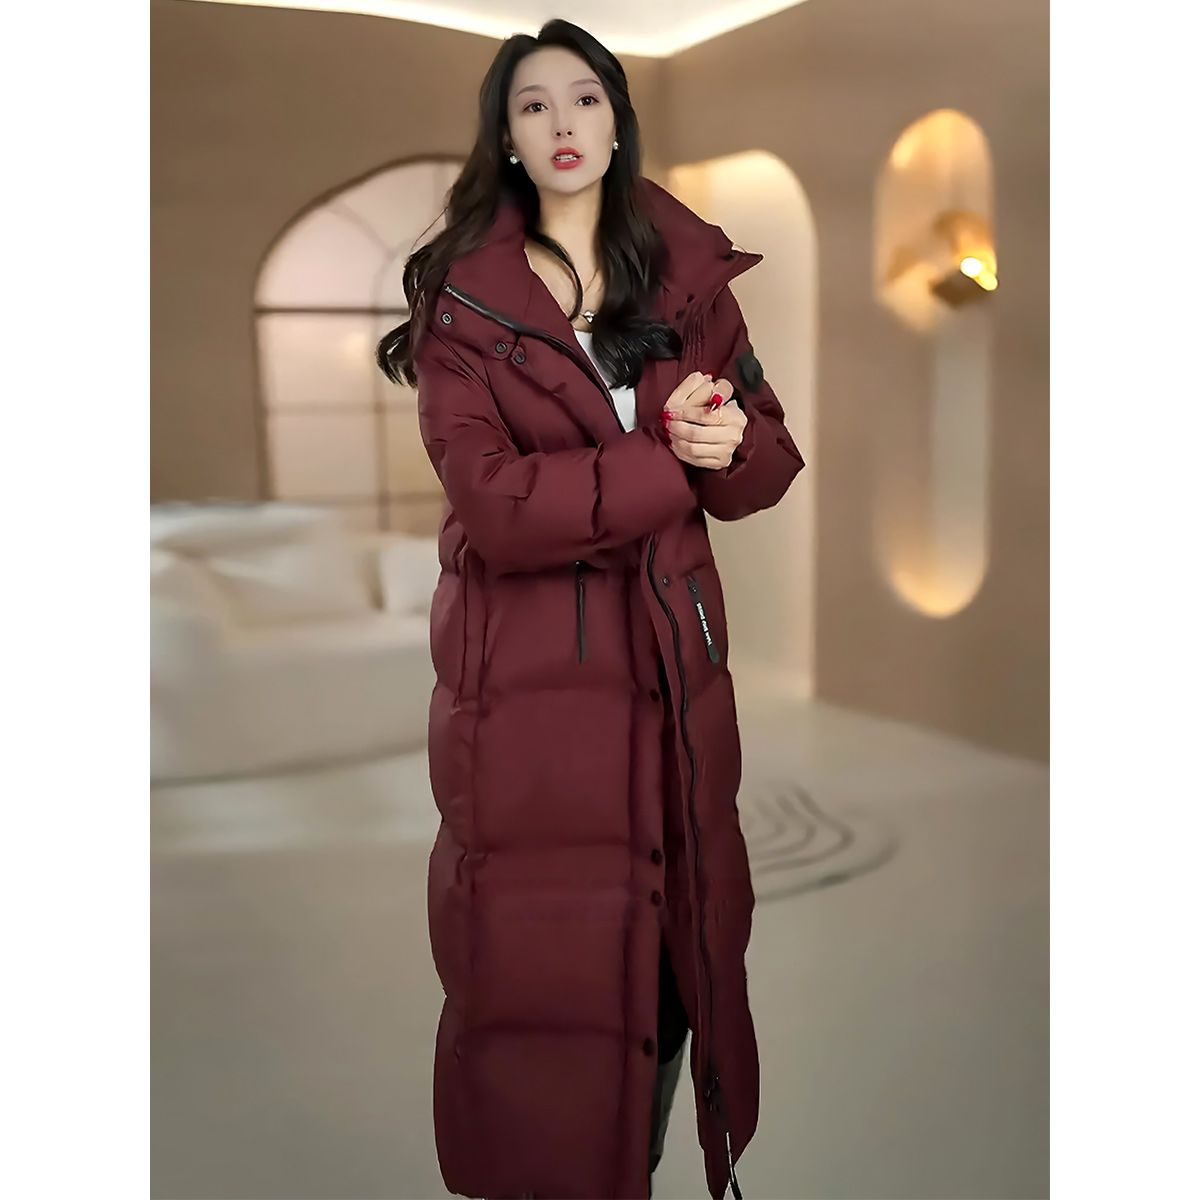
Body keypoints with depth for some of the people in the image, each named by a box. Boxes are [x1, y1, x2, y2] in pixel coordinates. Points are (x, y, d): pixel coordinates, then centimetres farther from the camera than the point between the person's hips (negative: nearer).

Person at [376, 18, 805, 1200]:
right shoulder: (460, 295, -4)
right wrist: (667, 459, -14)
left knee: (680, 943, 13)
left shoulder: (688, 272, 8)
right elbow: (494, 503, -15)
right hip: (525, 671, -4)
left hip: (671, 653, 4)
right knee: (538, 964, 3)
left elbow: (768, 457, 8)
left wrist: (725, 444, -14)